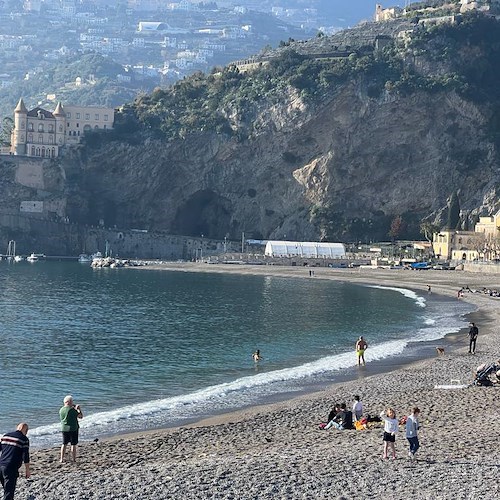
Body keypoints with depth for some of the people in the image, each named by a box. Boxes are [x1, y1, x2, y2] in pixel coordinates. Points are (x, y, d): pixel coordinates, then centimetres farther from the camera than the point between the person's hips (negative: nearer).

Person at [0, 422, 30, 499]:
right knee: (9, 491, -2)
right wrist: (27, 470, 0)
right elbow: (26, 456, -7)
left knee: (6, 487, 24)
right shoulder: (24, 439, -4)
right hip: (11, 468, -6)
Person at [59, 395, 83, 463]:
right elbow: (81, 416, -10)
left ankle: (61, 459, 16)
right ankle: (73, 459, 7)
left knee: (64, 444, 15)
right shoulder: (72, 410, -16)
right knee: (73, 444, 3)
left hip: (64, 429, 5)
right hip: (73, 429, -5)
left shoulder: (61, 410, 2)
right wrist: (79, 409, 5)